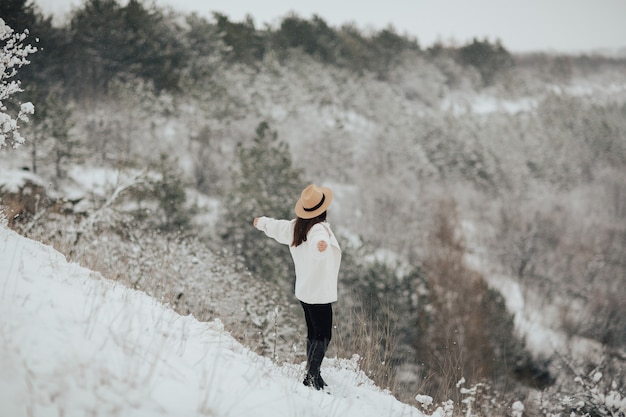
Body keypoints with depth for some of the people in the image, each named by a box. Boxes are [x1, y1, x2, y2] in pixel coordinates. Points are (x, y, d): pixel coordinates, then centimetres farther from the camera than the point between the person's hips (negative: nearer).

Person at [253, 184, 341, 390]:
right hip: (320, 292, -9)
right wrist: (320, 245, -72)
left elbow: (276, 227, 23)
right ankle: (312, 377, -13)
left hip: (304, 290, 9)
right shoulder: (319, 229, -22)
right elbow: (317, 242, -47)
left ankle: (313, 375, 23)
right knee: (323, 336, -7)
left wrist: (262, 222, 45)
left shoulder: (295, 226, 4)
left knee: (313, 333, 17)